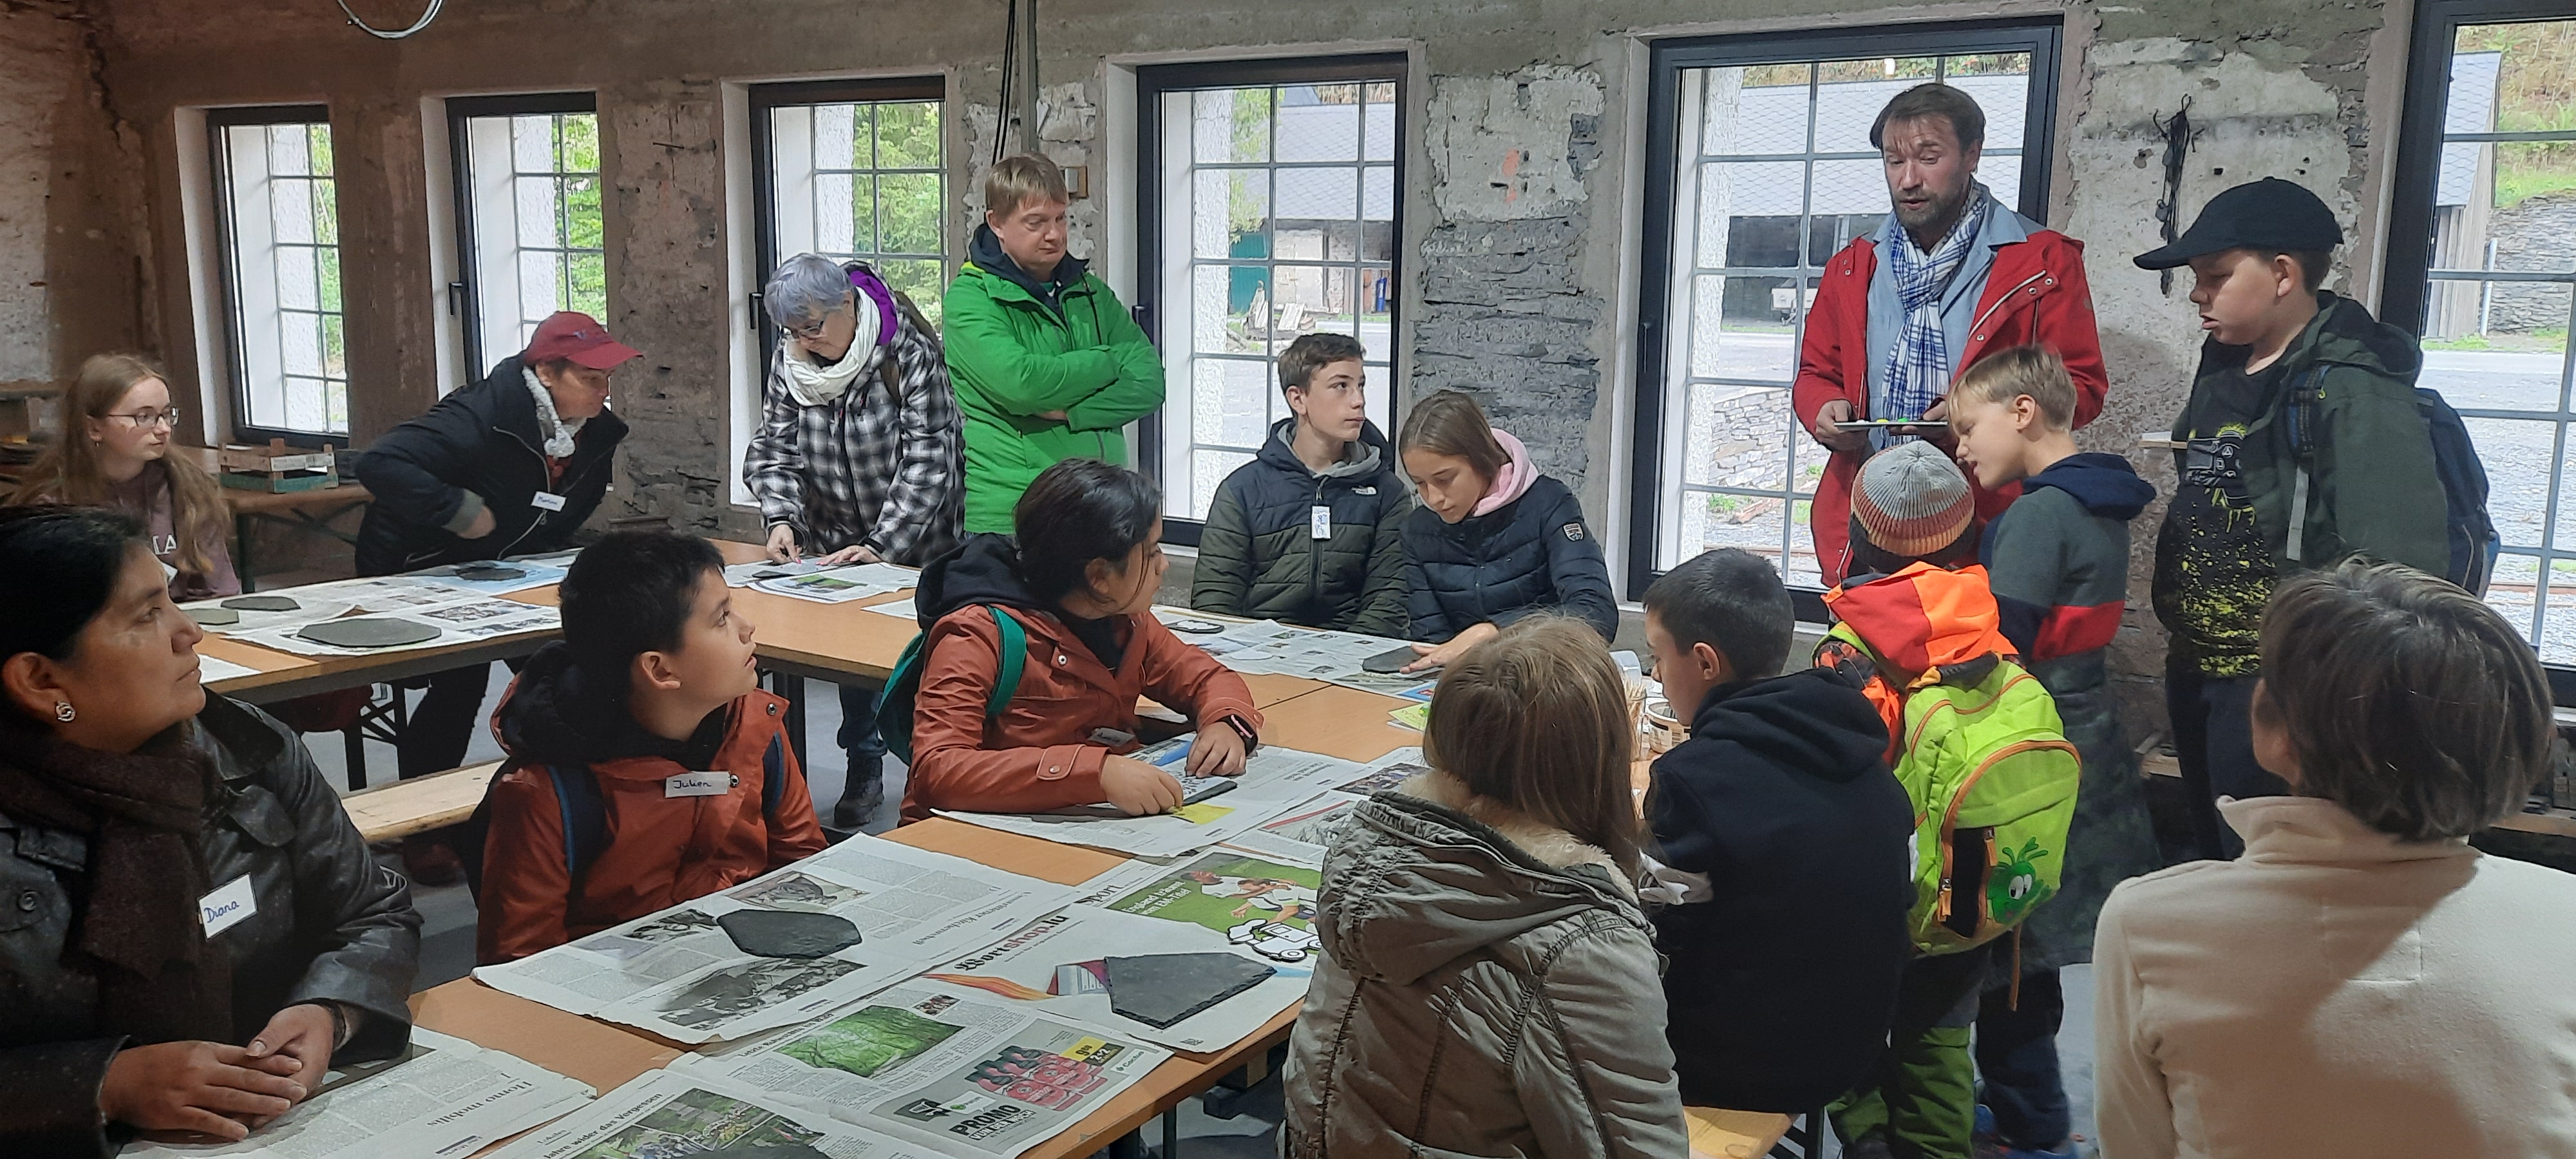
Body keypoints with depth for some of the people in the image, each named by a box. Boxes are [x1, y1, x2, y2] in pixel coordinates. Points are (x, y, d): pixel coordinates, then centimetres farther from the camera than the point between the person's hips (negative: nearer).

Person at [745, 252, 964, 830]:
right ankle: (864, 771, 21)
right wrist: (782, 518, -18)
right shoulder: (790, 359, -2)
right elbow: (773, 450, 1)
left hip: (915, 543, -4)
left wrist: (882, 546, -28)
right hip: (837, 542, 5)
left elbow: (927, 460, -22)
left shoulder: (910, 353, -19)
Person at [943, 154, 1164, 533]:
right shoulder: (968, 298, -5)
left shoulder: (1090, 291, 13)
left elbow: (1150, 382, 2)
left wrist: (1069, 411, -14)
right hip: (1007, 517, -5)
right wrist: (1114, 360, -7)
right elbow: (1020, 383, -22)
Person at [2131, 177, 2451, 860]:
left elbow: (2399, 561, -22)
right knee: (2213, 858, 20)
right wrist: (2184, 645, 15)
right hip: (2194, 670, 9)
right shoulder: (2223, 369, 10)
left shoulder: (2353, 388, -17)